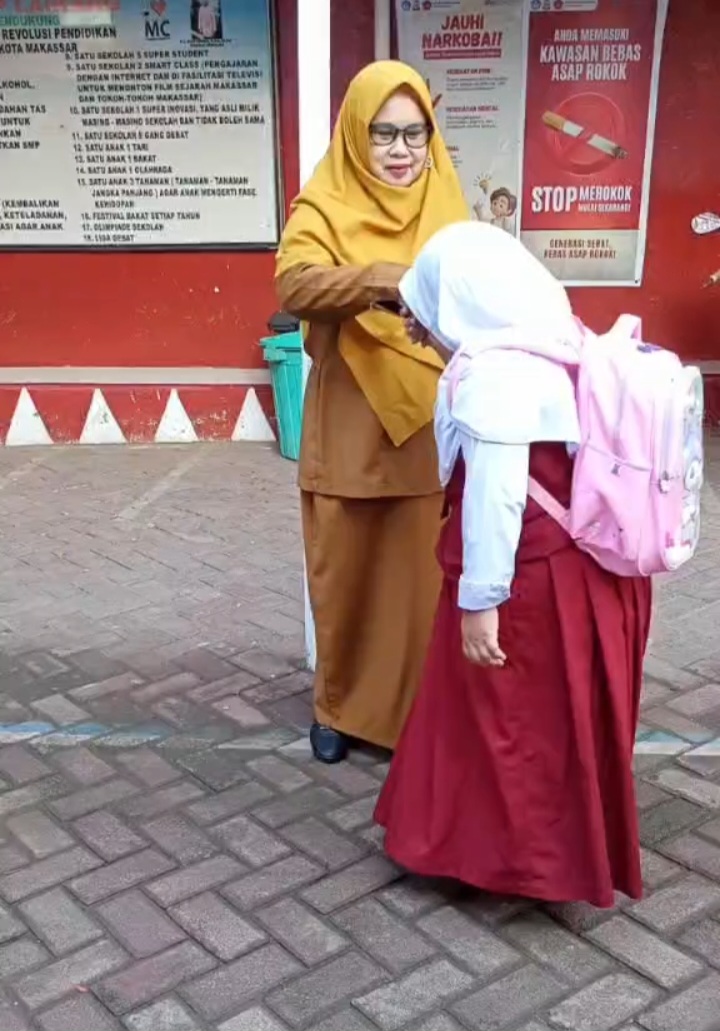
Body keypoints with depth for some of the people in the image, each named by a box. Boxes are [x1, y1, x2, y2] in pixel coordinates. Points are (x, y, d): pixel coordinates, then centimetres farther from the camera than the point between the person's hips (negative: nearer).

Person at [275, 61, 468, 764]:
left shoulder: (446, 207, 7)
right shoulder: (324, 207, -5)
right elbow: (294, 286, -24)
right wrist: (386, 280, -38)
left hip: (430, 431, 2)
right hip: (349, 433, -2)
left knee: (423, 574, 9)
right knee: (346, 573, 9)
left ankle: (419, 704, 28)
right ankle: (340, 704, 29)